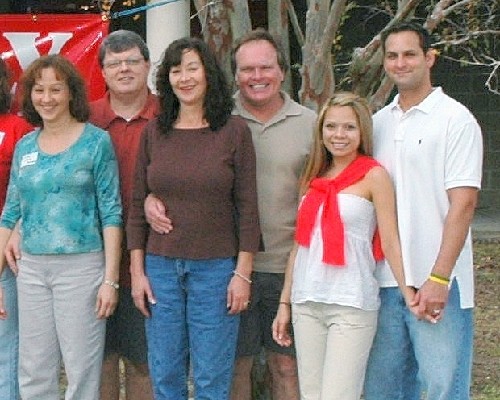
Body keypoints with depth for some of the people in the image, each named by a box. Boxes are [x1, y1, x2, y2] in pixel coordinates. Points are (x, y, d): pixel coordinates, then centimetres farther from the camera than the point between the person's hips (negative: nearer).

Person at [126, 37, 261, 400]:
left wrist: (243, 273, -7)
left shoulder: (235, 131, -3)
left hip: (216, 268, -3)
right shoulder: (154, 132, 5)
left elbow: (247, 207, -3)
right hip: (161, 267, 3)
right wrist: (137, 271, 2)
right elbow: (137, 206, 8)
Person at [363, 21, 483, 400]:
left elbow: (463, 203, -10)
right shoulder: (378, 123, 13)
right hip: (384, 281, 6)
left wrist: (438, 278, -17)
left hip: (437, 282, -6)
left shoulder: (455, 119, -4)